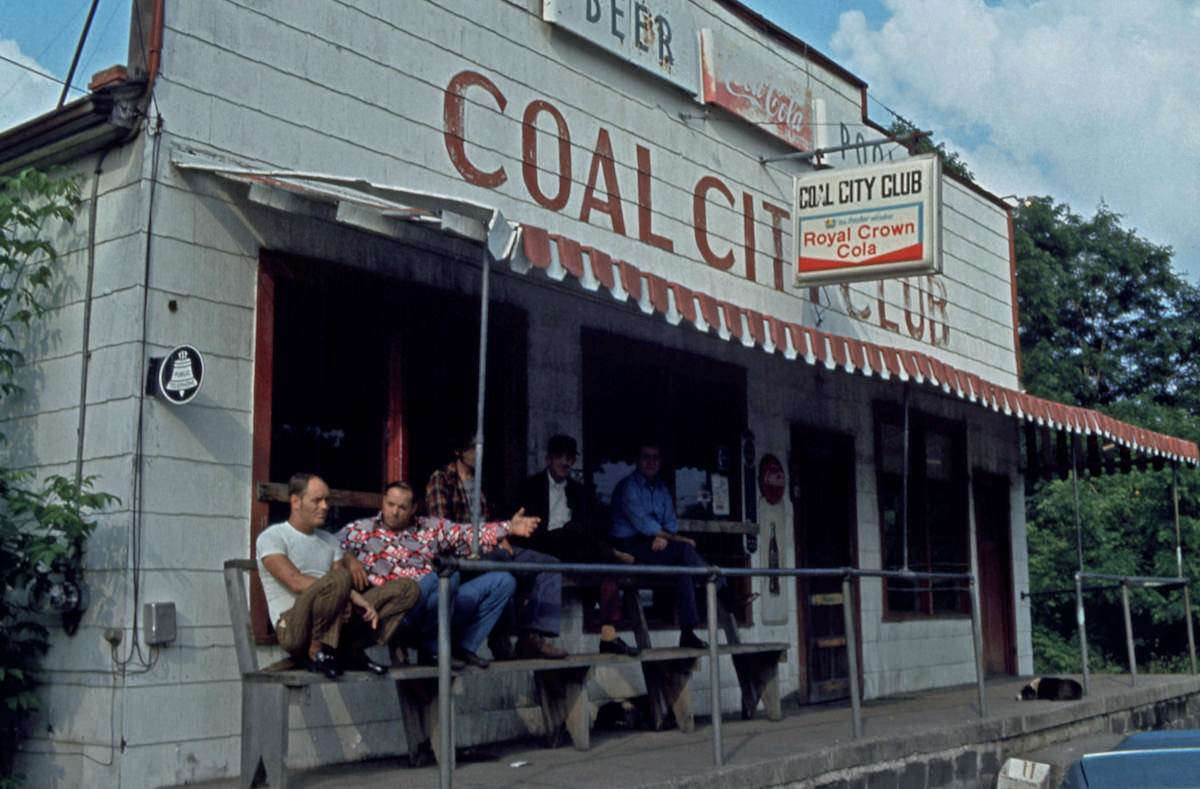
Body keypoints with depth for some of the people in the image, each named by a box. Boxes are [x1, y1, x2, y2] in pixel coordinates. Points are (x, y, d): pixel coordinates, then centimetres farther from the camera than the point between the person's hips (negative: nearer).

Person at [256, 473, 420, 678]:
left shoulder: (329, 540, 24)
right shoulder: (271, 537, 1)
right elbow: (296, 582, -15)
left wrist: (347, 605, -13)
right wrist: (352, 594, -21)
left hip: (335, 622, 7)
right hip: (294, 628, -6)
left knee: (408, 588, -5)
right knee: (339, 577, -37)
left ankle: (352, 651, -9)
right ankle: (316, 654, -18)